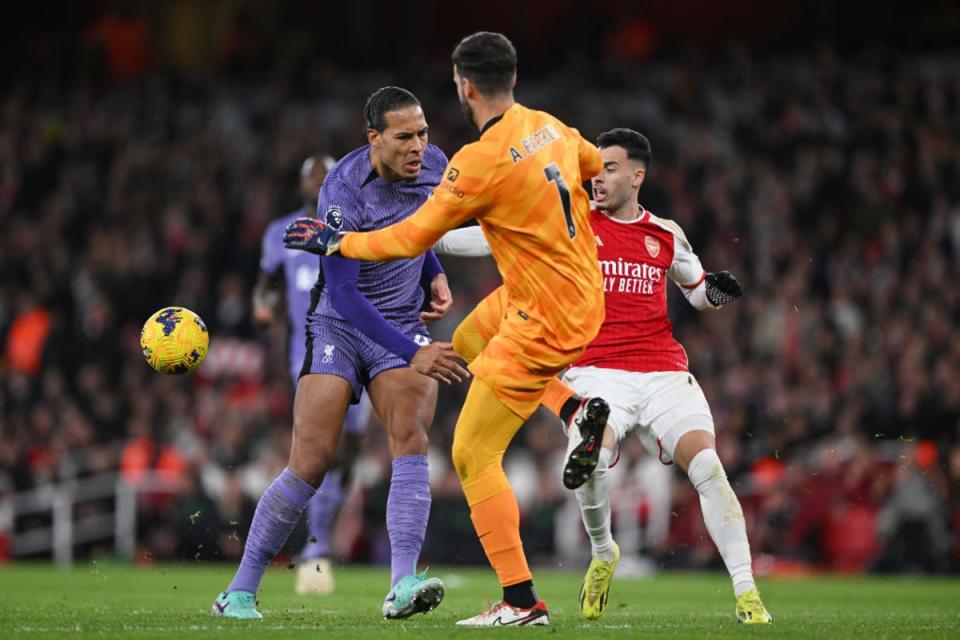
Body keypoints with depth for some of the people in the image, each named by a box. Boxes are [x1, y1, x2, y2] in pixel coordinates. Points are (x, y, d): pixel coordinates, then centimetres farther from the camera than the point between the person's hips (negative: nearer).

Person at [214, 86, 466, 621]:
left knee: (412, 440, -20)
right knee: (312, 462, -10)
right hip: (340, 325, -4)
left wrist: (436, 274, 6)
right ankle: (240, 592, 4)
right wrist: (411, 352, -34)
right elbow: (343, 293, -28)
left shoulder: (433, 165, -4)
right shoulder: (343, 193, -24)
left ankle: (403, 586, -30)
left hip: (404, 326, 4)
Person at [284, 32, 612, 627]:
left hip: (542, 321, -9)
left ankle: (521, 601, -2)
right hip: (585, 294, 9)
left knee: (473, 455, -1)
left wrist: (336, 242, -2)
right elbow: (598, 165, 23)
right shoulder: (551, 127, 1)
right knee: (468, 341, 31)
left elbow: (410, 239, -15)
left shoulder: (480, 163, -22)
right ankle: (576, 408, 15)